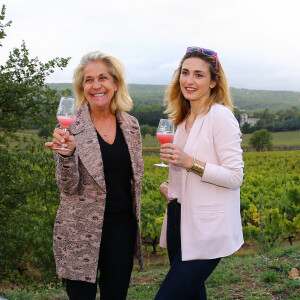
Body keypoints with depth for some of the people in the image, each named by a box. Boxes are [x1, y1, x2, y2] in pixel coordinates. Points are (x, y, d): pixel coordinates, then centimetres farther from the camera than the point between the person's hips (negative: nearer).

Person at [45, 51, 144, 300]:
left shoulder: (131, 125, 2)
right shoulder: (72, 127, -9)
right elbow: (68, 187, -12)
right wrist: (66, 154, -31)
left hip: (122, 228, 4)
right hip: (82, 232, -3)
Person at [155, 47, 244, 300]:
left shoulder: (220, 115, -13)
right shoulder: (184, 118, 12)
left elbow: (235, 177, -16)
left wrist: (189, 161, -25)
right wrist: (172, 186, 5)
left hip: (207, 229, -8)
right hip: (179, 220, 8)